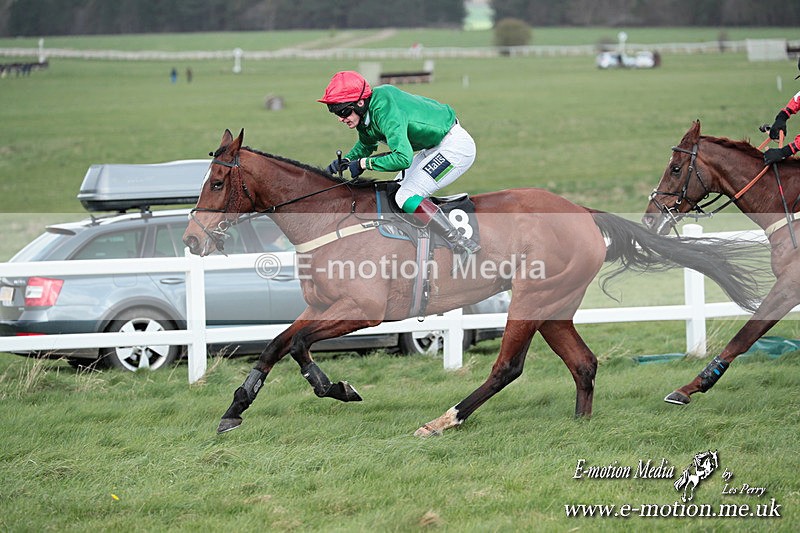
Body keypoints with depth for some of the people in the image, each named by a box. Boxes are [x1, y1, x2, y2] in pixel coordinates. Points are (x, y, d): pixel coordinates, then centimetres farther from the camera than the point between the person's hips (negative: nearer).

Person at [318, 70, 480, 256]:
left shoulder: (385, 112, -30)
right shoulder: (365, 113, 0)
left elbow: (403, 158, -37)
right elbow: (366, 145, 21)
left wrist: (364, 163, -26)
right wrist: (345, 161, 2)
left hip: (456, 146, -11)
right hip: (436, 148, 11)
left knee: (406, 197, -17)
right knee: (395, 191, 15)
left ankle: (461, 244, -16)